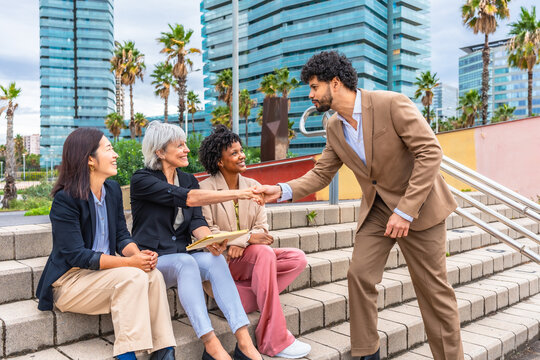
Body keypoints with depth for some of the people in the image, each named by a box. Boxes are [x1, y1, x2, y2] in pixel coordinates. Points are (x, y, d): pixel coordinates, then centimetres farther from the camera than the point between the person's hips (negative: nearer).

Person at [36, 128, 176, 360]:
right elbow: (76, 255, -22)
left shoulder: (113, 190, 5)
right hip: (70, 279, -6)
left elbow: (122, 236, 5)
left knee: (154, 276, -20)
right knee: (133, 277, -30)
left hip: (103, 271, 6)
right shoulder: (65, 199, -17)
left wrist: (139, 254, -18)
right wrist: (129, 262, -30)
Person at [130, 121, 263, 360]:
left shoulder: (188, 180, 12)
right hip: (152, 260, -4)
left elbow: (196, 221, -1)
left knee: (215, 260, -28)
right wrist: (237, 194, -27)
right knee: (186, 262, -36)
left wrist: (211, 240, -25)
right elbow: (187, 198, -23)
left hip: (183, 257, 4)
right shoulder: (142, 180, -8)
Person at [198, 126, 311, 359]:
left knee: (298, 258, -15)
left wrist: (240, 244, -18)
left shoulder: (253, 186, 9)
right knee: (264, 253, -33)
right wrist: (247, 237, -21)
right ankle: (275, 340, -29)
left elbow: (262, 228, 4)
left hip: (248, 255, 6)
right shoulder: (206, 189, -5)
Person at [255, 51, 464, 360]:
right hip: (376, 209, 6)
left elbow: (430, 152, -22)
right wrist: (283, 191, -12)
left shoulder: (391, 104, -20)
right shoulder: (334, 128, 1)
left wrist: (405, 211, -26)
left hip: (417, 206, -5)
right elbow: (321, 174, 5)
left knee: (432, 287, 3)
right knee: (359, 274, -3)